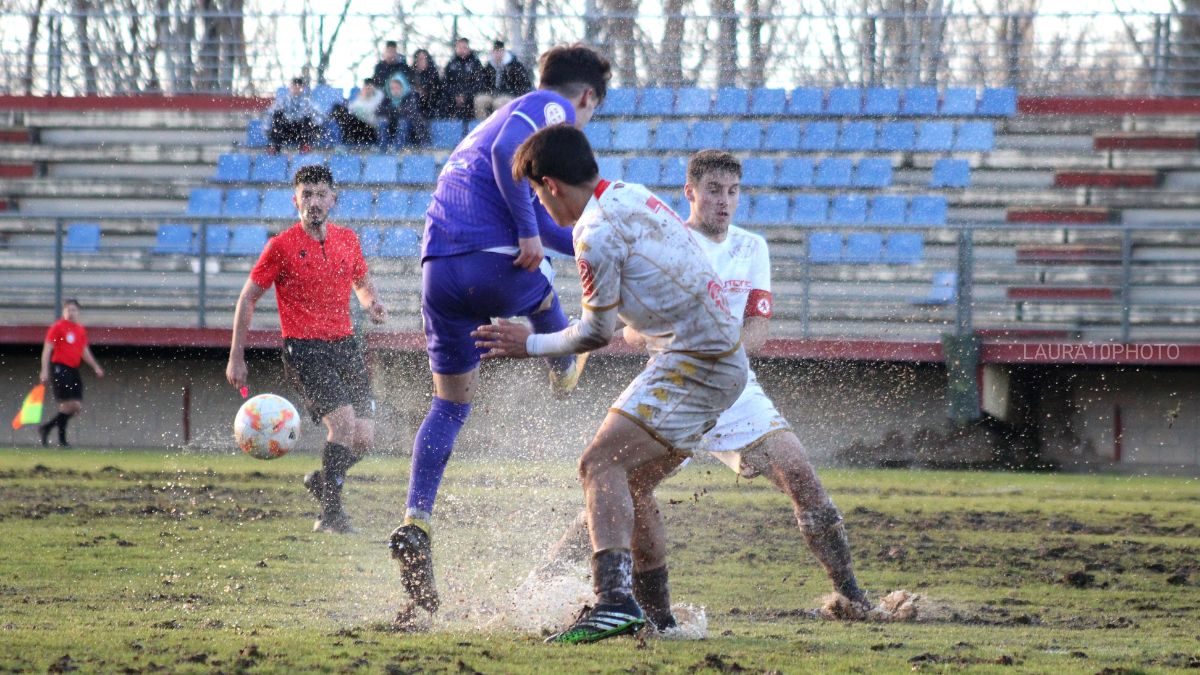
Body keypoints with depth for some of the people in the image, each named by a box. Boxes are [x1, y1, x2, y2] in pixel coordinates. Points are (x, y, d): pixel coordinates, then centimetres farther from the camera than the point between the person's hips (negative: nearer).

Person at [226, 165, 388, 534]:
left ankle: (322, 480, 29)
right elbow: (247, 299, 1)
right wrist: (236, 358, -2)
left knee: (364, 439, -1)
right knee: (344, 421, -22)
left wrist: (371, 303, 2)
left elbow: (362, 282, 27)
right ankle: (330, 514, -11)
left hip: (345, 345, 5)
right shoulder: (282, 246, -6)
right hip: (304, 348, -5)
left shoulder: (348, 239, 8)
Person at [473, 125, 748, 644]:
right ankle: (654, 614, 21)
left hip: (693, 362, -10)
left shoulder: (596, 232, -14)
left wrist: (531, 345, 6)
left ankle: (614, 600, -31)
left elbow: (597, 332, -6)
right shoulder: (632, 195, 13)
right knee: (631, 483, 16)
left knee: (601, 464, -16)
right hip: (724, 362, 10)